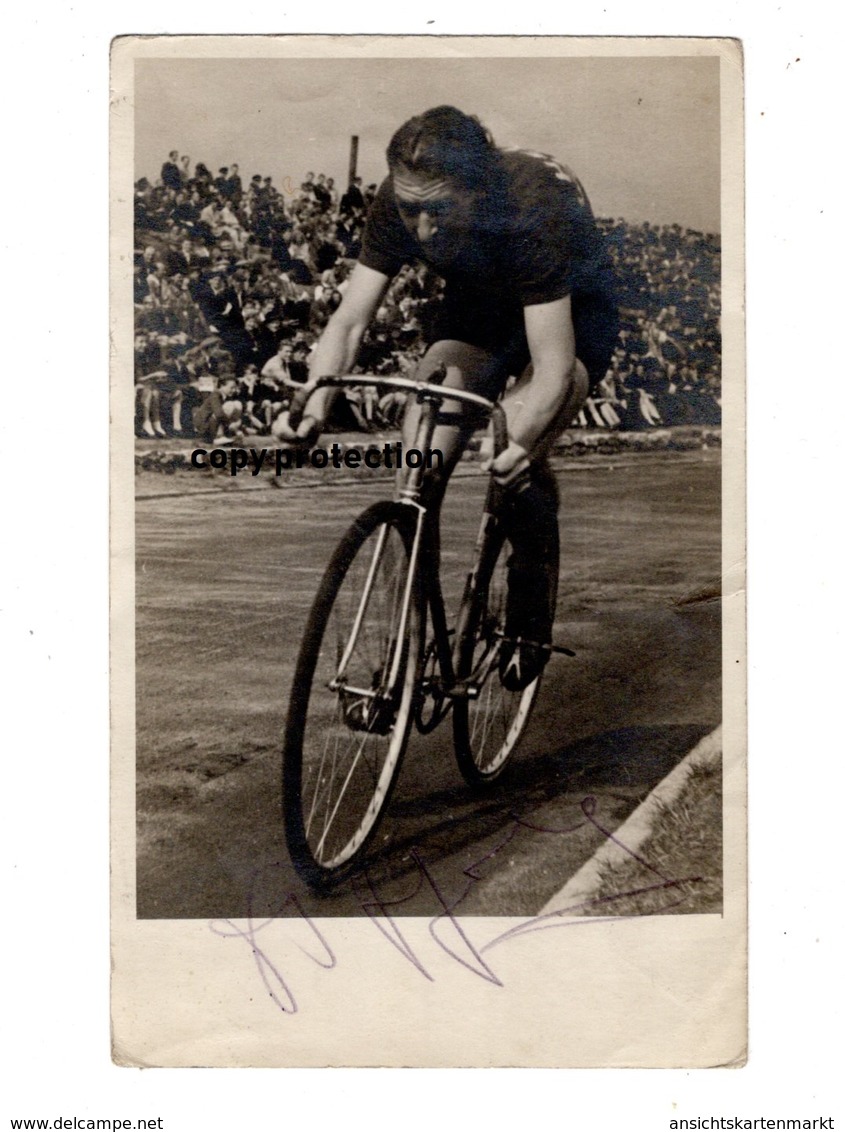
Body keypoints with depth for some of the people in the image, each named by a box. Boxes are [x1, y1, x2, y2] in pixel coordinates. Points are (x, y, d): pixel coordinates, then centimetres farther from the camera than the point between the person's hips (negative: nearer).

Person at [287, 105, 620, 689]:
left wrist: (519, 441, -56)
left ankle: (531, 628, -3)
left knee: (516, 464, -28)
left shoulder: (533, 214, -39)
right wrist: (315, 404, -41)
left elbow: (552, 369, -40)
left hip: (573, 312, -4)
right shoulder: (399, 204, -26)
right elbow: (350, 320, -24)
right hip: (480, 302, 5)